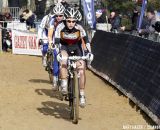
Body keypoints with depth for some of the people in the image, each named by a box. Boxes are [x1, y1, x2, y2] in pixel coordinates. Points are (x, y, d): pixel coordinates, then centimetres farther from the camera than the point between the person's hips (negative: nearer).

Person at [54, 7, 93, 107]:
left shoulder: (79, 28, -27)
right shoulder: (60, 27, -28)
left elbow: (86, 41, -24)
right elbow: (56, 42, -28)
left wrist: (89, 53, -35)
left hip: (76, 46, 1)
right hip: (64, 46, -1)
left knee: (81, 70, -11)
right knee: (63, 59, -35)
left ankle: (82, 95, 2)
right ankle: (64, 85, -27)